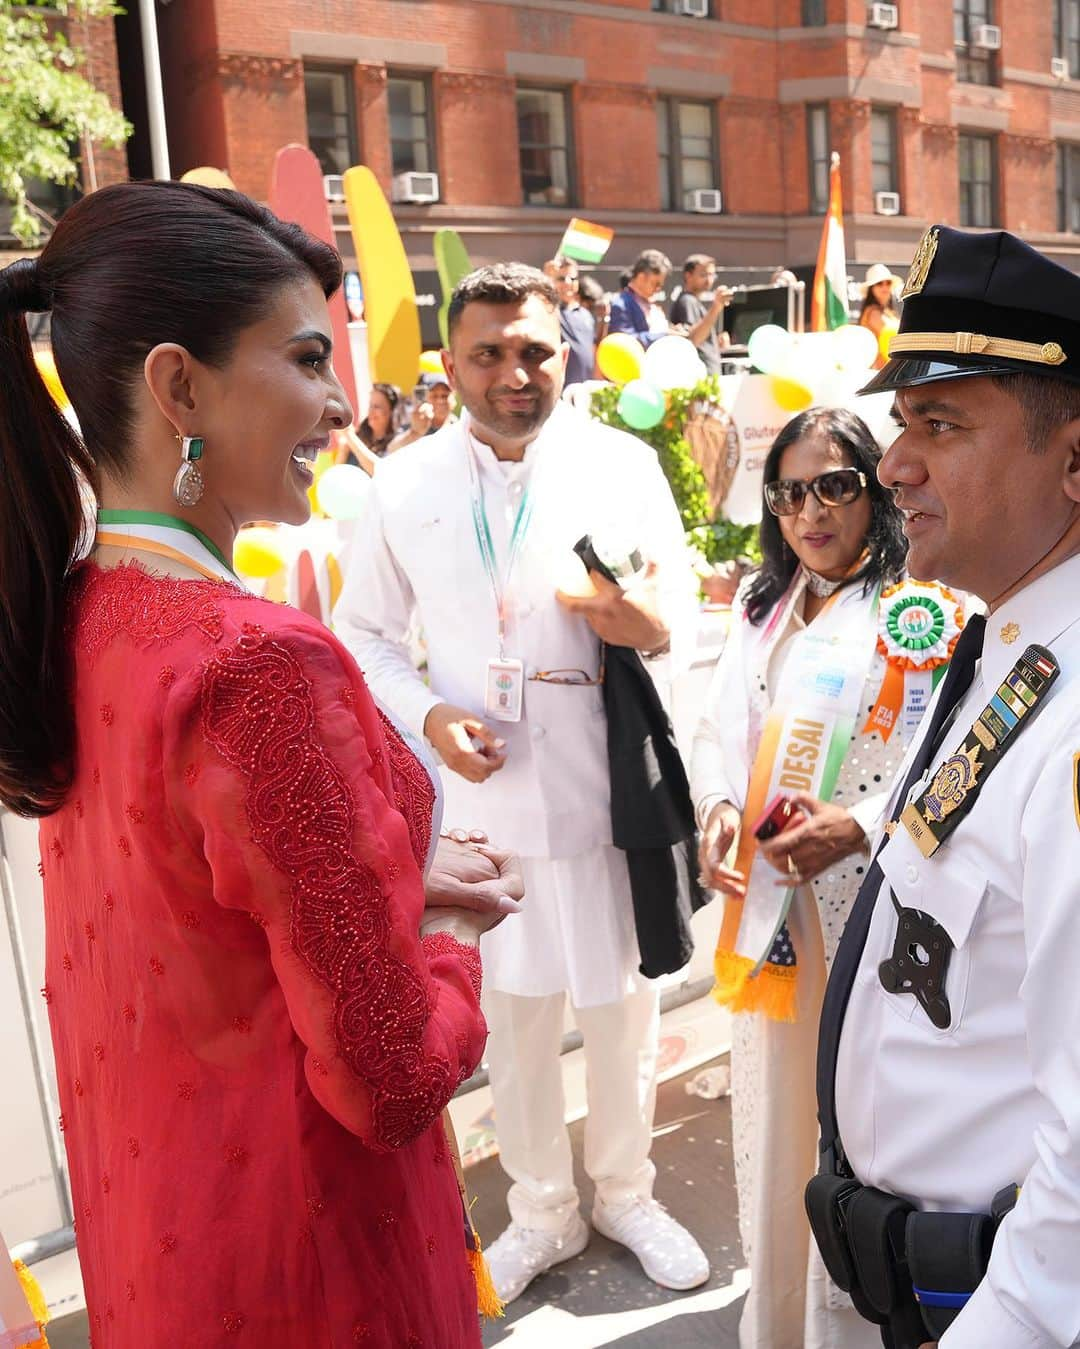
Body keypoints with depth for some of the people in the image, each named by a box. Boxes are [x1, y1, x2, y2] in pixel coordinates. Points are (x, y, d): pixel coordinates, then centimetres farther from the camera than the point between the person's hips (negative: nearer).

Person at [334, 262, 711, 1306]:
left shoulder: (622, 464, -4)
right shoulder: (404, 486, -1)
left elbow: (683, 609, -2)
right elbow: (363, 630, 7)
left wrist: (647, 621, -26)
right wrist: (429, 715, -11)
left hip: (604, 786, -1)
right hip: (479, 792, 1)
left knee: (621, 1004, 14)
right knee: (510, 1013, 16)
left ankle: (627, 1192, 41)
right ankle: (544, 1209, 41)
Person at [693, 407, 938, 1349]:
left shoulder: (925, 610, -7)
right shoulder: (762, 603, 12)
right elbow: (720, 727, 14)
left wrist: (859, 824, -24)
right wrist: (720, 807, -5)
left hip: (872, 908, -5)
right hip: (767, 904, 6)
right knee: (771, 1112, 16)